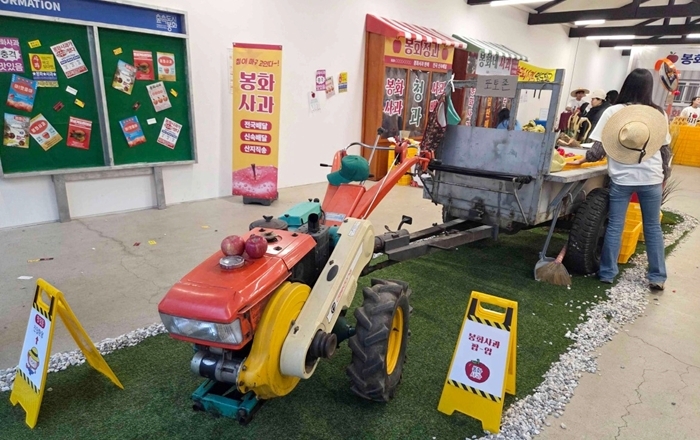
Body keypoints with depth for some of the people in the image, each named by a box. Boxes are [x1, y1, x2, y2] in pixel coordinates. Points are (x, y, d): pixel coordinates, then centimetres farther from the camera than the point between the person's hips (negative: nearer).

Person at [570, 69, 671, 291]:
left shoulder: (613, 111, -7)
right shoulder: (658, 113, 1)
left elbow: (599, 149, -11)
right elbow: (665, 149, 9)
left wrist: (582, 160, 2)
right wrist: (664, 174, 20)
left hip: (621, 178, -2)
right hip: (651, 178, 2)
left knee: (614, 226, 7)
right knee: (653, 227, 12)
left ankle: (607, 273, 14)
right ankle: (657, 277, 17)